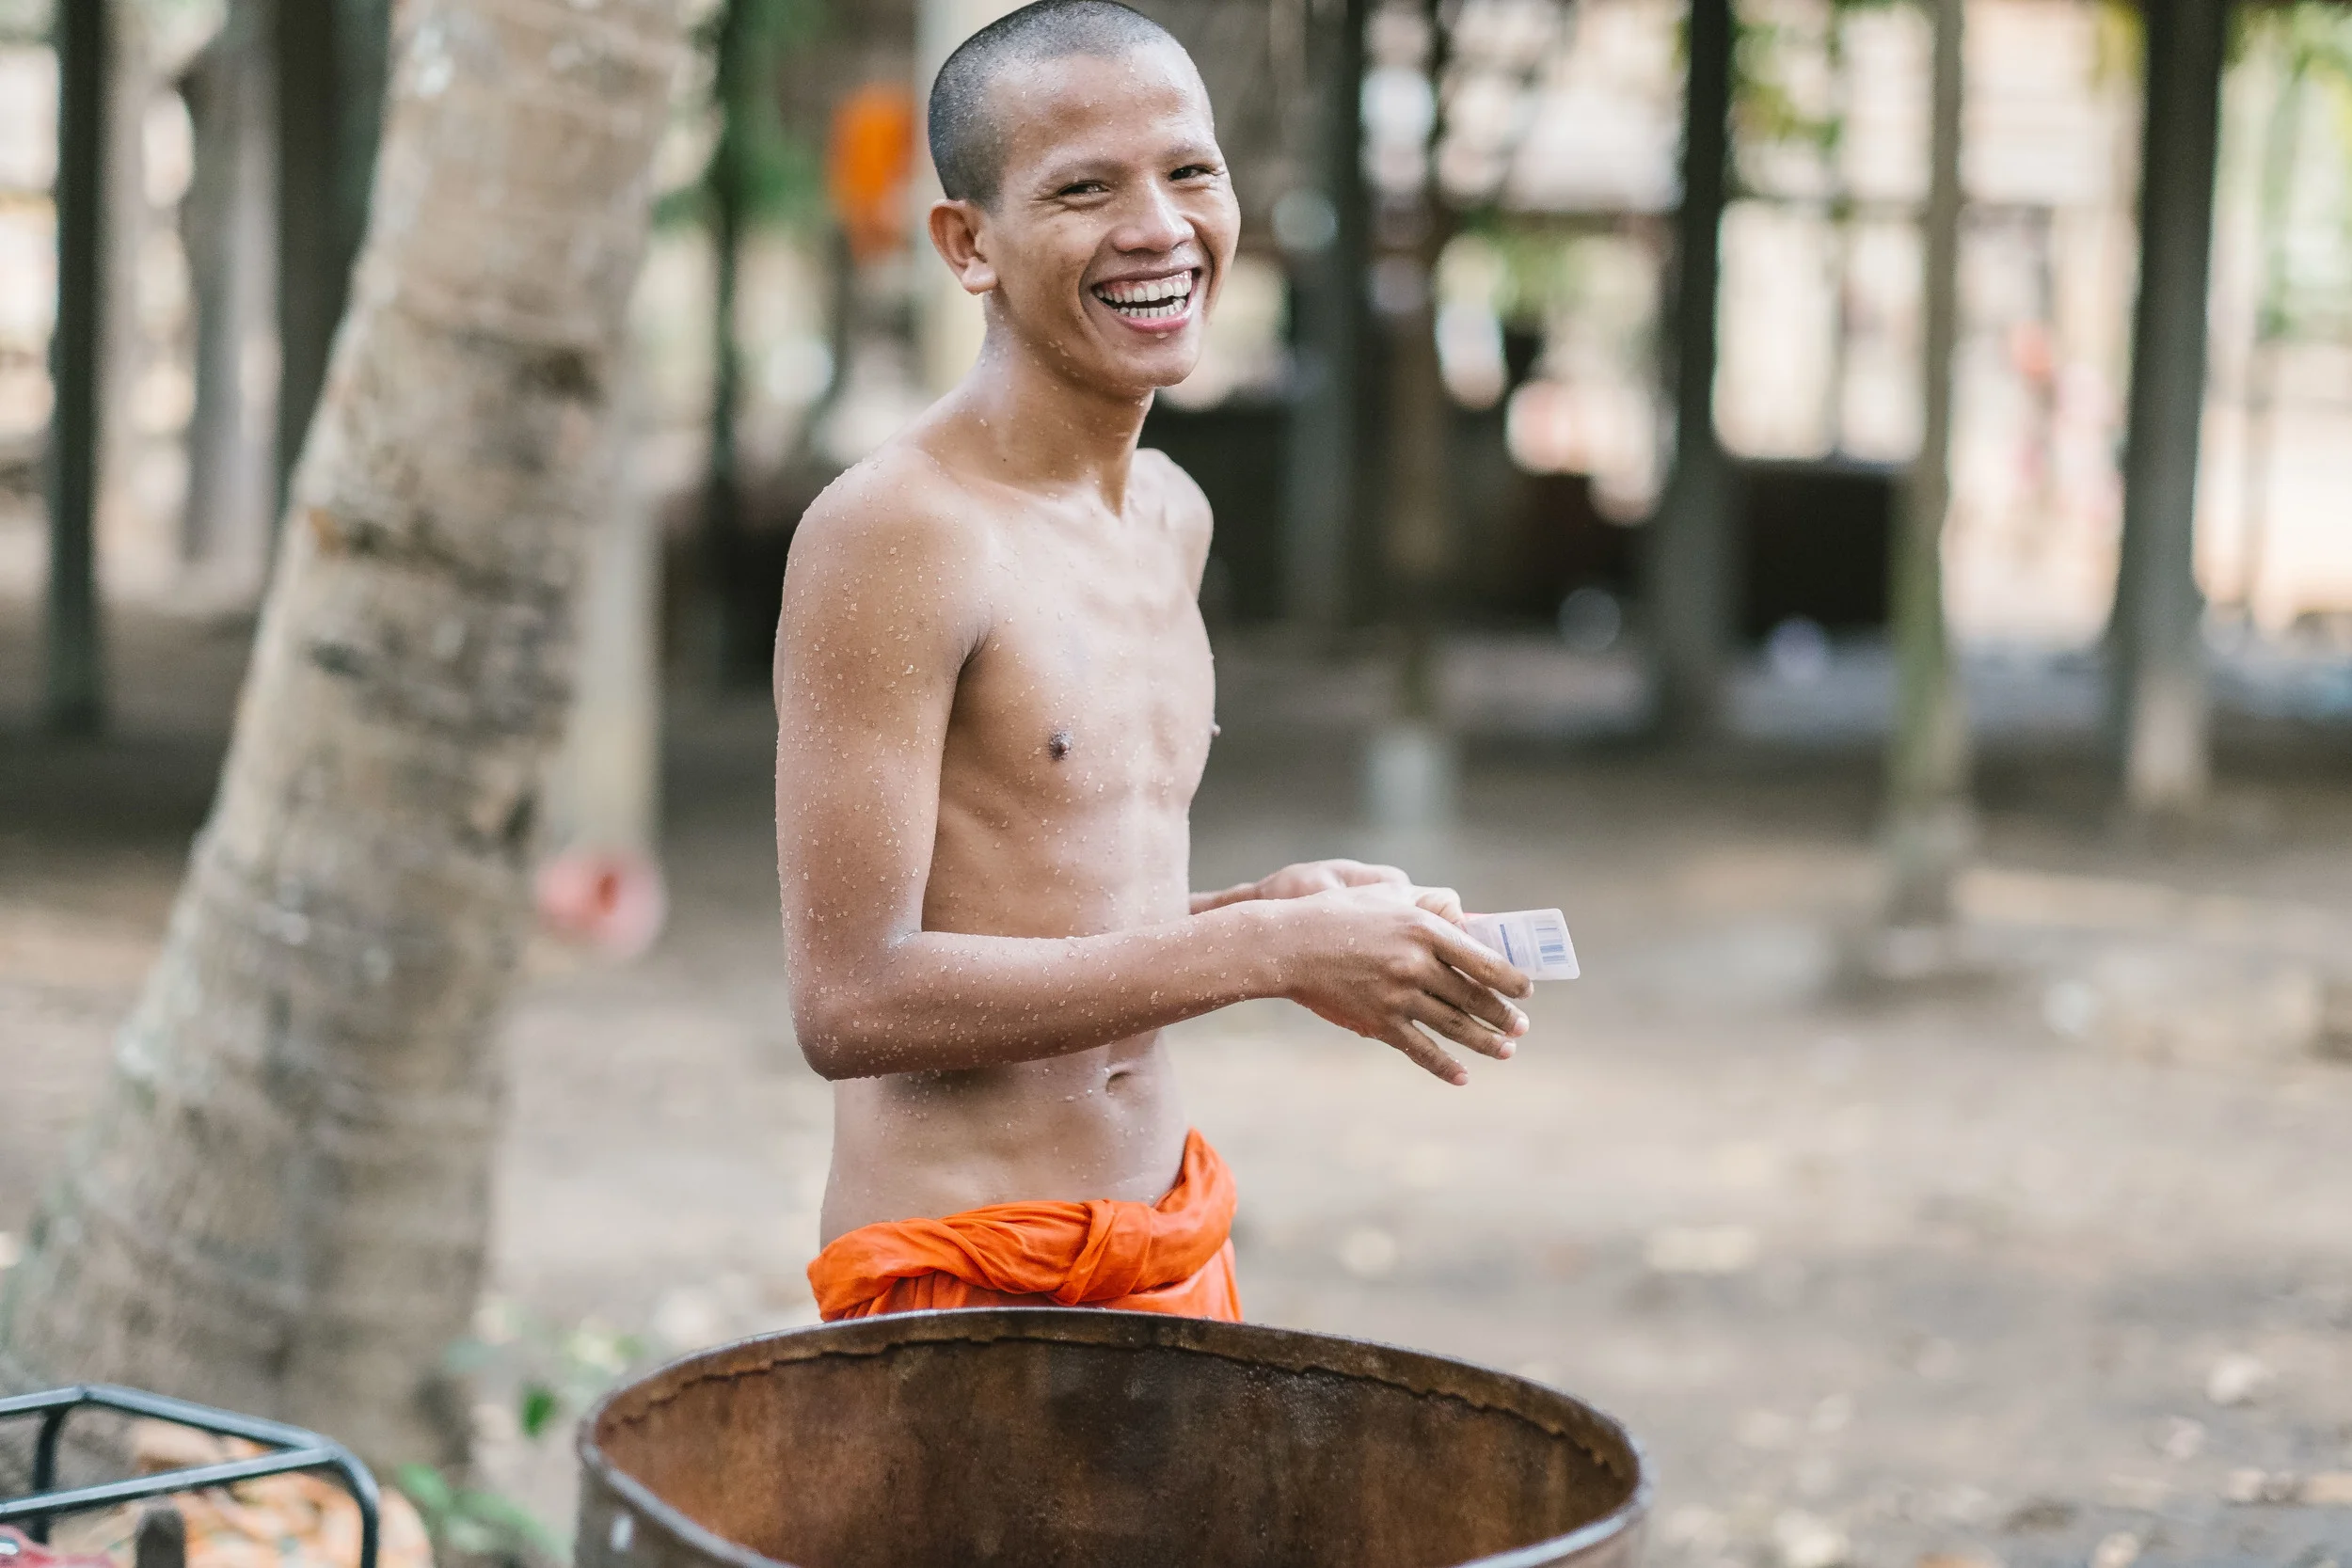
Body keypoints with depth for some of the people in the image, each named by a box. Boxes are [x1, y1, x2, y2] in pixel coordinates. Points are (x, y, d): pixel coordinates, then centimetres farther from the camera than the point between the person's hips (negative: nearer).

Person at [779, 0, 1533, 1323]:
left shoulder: (1174, 517, 11)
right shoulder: (894, 531, -15)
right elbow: (853, 1000, -21)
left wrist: (1281, 908, 2)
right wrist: (1265, 952, -19)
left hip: (1175, 1248, 8)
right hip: (963, 1270, -8)